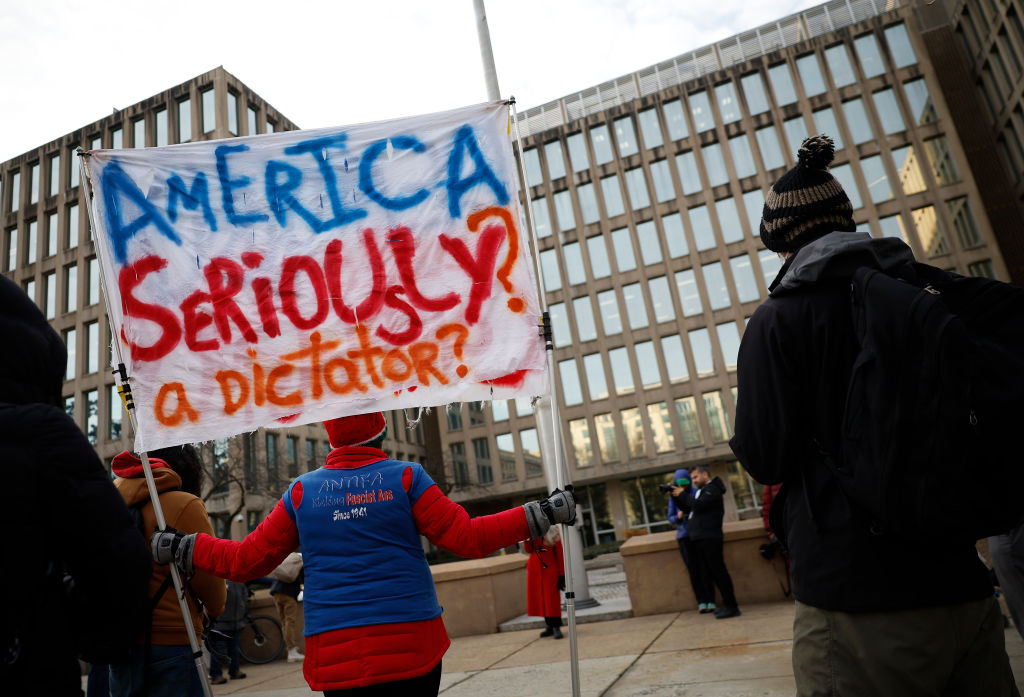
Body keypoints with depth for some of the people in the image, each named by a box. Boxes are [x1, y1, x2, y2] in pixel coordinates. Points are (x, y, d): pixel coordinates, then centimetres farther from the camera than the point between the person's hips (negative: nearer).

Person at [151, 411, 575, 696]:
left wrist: (178, 548, 22)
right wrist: (543, 514, 0)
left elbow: (247, 560, 7)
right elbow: (467, 538, -7)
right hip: (411, 645, -2)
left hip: (334, 651, 2)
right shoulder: (405, 477, -2)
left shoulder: (302, 491, 4)